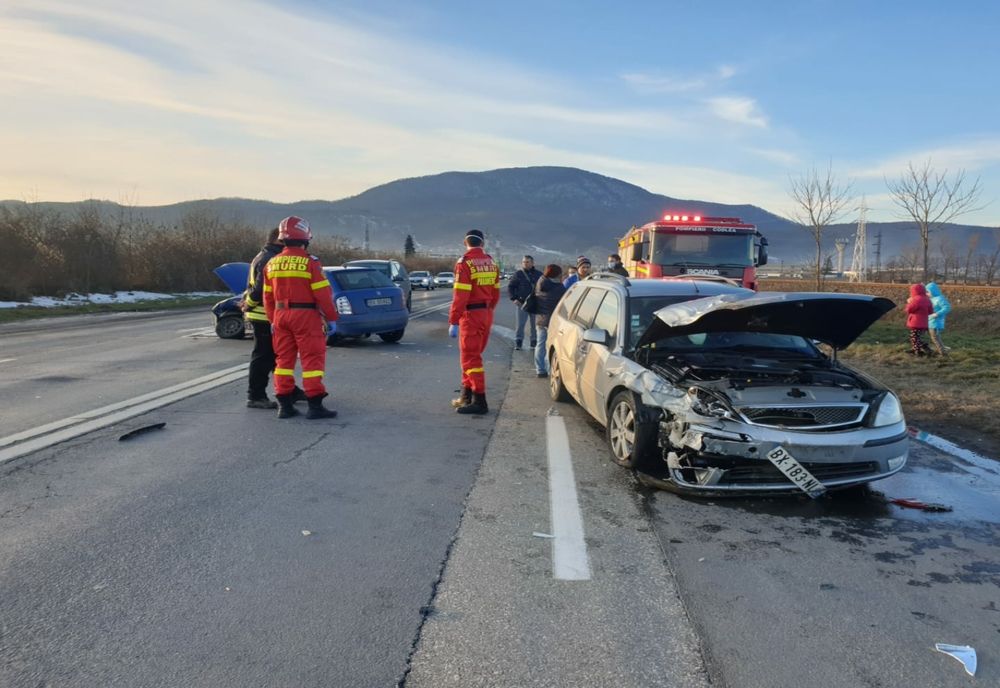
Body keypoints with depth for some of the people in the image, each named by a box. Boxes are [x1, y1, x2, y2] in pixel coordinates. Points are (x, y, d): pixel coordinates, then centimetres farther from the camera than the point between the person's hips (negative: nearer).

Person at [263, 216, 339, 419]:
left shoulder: (272, 264, 9)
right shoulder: (310, 262, -11)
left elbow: (268, 296, 14)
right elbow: (323, 294, -13)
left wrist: (272, 320, 22)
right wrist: (332, 318, -5)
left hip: (281, 316, 6)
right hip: (305, 316, -6)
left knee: (284, 359, 12)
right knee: (312, 359, -2)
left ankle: (284, 404, 14)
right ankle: (315, 405, -3)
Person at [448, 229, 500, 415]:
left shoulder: (465, 263, -14)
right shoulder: (490, 263, 10)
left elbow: (460, 296, -19)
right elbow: (495, 293, 14)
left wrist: (453, 321, -17)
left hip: (471, 315, -8)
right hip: (486, 315, 8)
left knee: (471, 357, -3)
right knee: (470, 355, 17)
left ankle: (479, 401, -4)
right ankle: (467, 396, 25)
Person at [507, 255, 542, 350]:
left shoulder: (539, 274, 7)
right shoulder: (518, 274, 0)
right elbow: (510, 287, 4)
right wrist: (514, 298, -6)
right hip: (522, 303, -2)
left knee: (535, 324, 8)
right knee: (520, 324, -6)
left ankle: (534, 341, 19)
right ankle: (518, 343, -1)